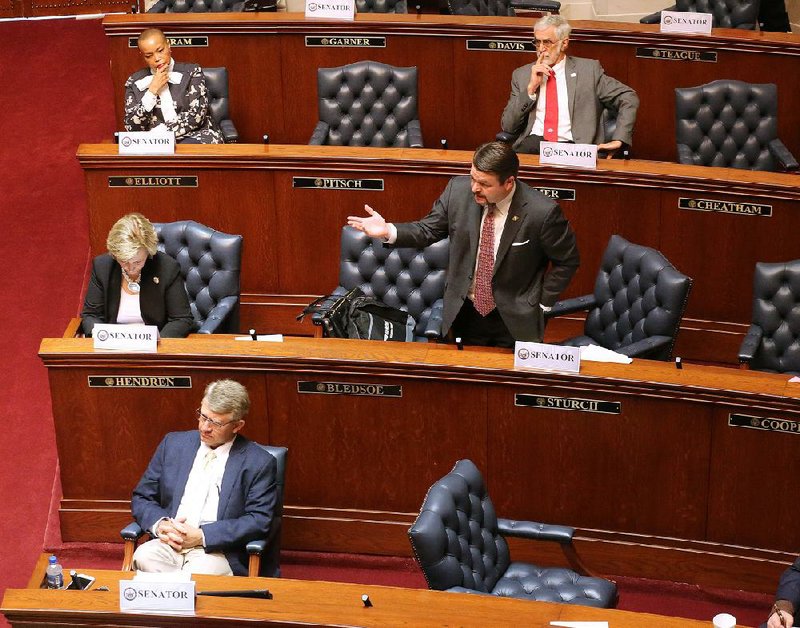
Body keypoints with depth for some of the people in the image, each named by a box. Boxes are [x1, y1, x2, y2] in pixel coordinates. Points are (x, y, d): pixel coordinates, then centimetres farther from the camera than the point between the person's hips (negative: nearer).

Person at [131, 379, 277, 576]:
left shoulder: (259, 463, 2)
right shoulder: (174, 444, 14)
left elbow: (258, 521, -5)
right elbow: (141, 498, 16)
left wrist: (202, 536, -13)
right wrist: (160, 525, -7)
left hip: (217, 553, -4)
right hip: (169, 544, 4)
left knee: (197, 574, -36)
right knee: (143, 557, -29)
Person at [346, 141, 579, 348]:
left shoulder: (542, 212, -23)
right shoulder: (458, 189, -13)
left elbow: (567, 261, -8)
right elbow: (428, 230, 0)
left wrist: (542, 304, -7)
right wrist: (388, 231, -17)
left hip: (515, 322, -3)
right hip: (466, 313, 3)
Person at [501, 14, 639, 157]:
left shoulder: (589, 70, 8)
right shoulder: (521, 75, 14)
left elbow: (629, 98, 6)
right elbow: (508, 126, 8)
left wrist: (618, 140, -6)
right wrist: (531, 88, -2)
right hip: (531, 144, 1)